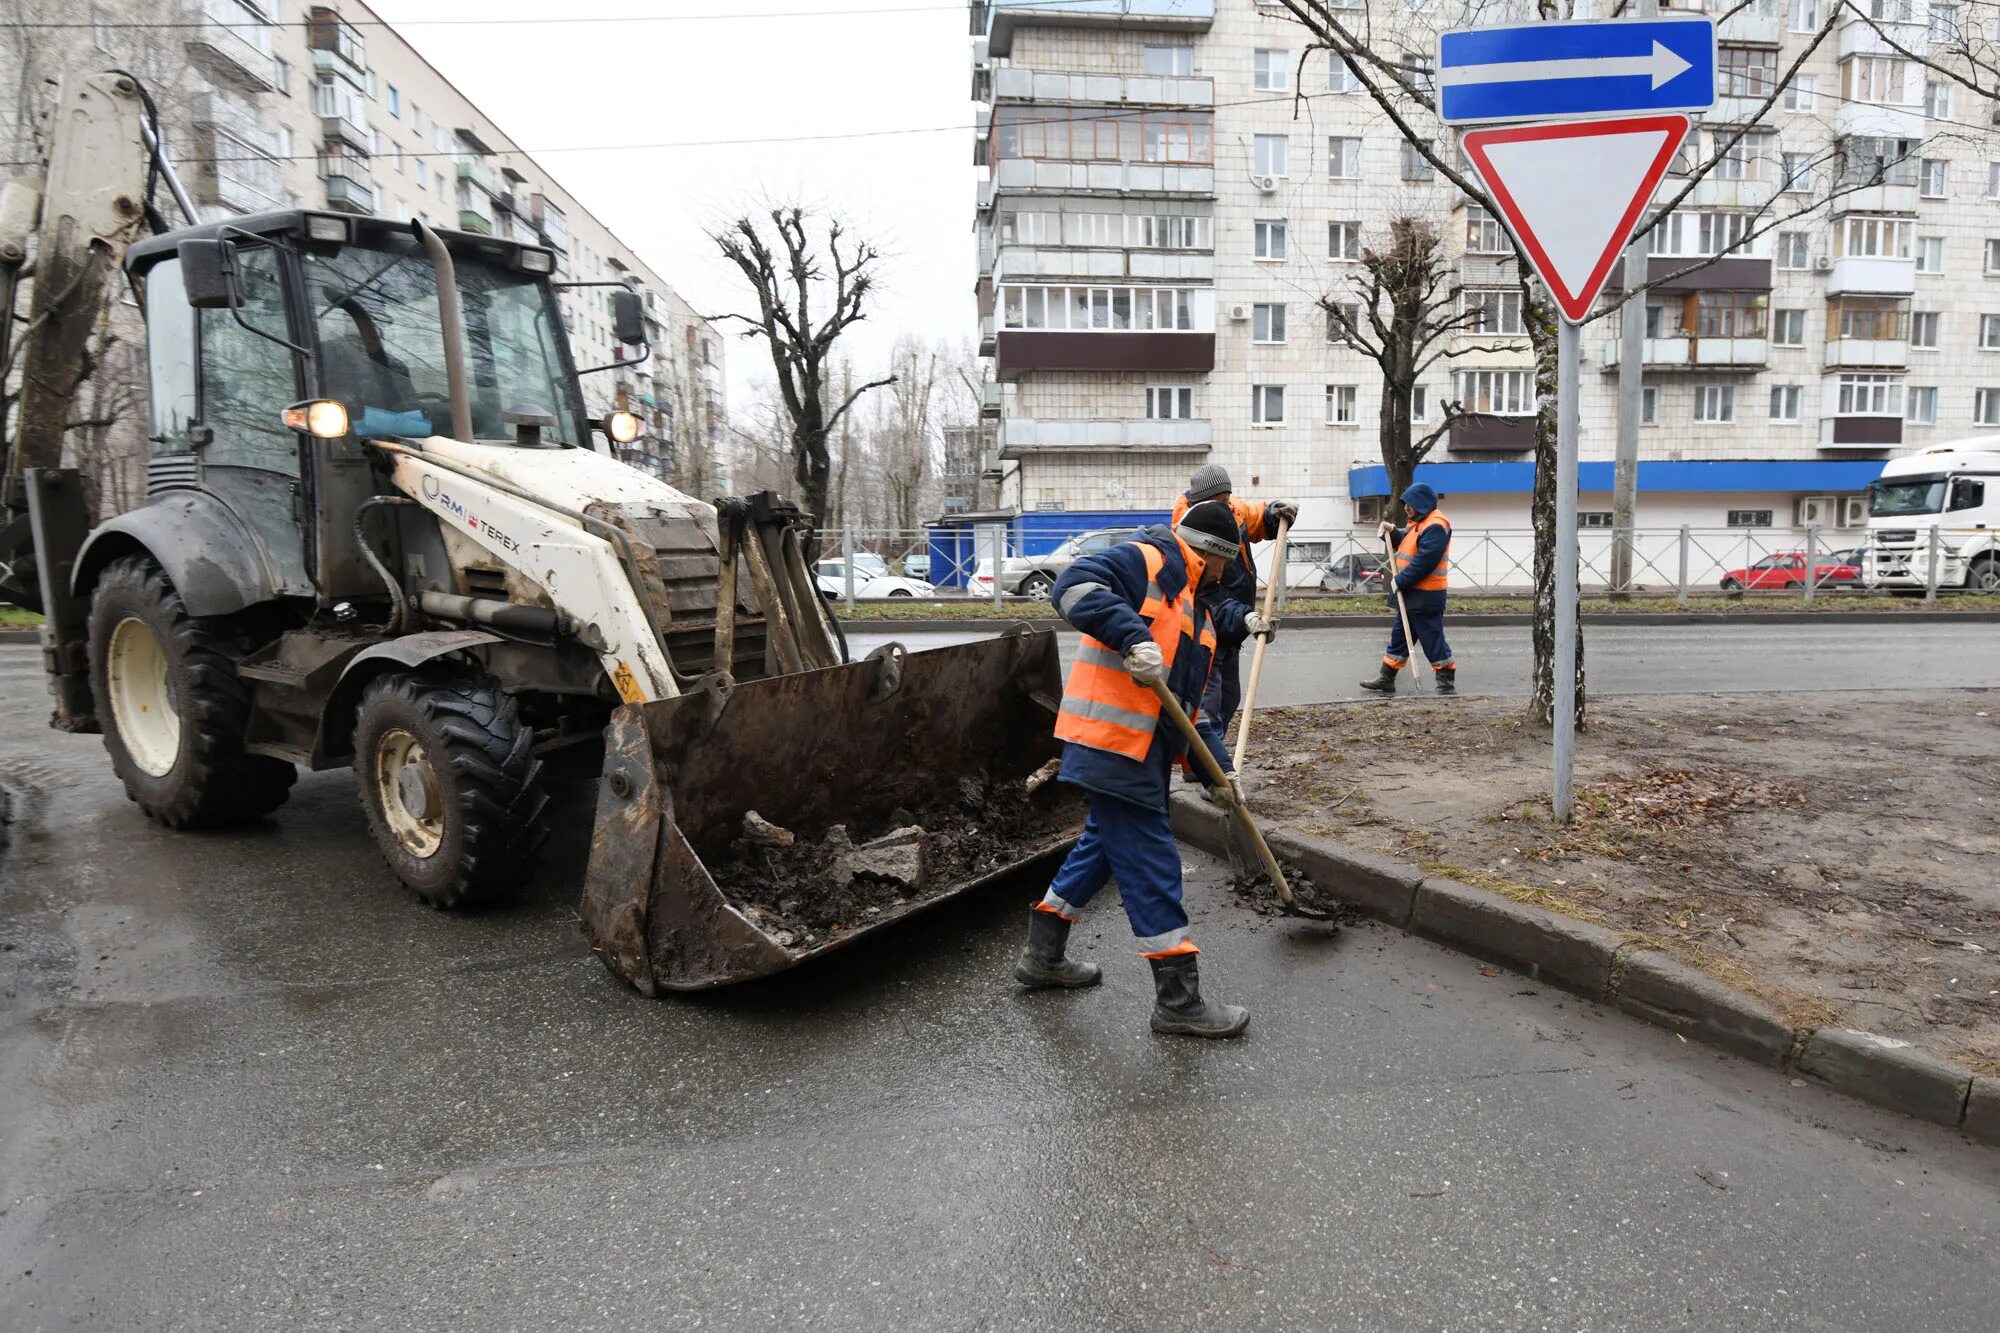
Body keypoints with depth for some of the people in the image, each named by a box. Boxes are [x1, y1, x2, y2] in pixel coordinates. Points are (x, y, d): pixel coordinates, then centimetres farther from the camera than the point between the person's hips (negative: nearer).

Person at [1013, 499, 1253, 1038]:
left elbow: (1192, 692, 23)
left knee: (1105, 842, 20)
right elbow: (1074, 587, -22)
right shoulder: (1144, 561, -6)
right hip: (1112, 737, -11)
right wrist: (1132, 638, -33)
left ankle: (1043, 955, 34)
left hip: (1145, 748, 11)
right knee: (1150, 860, -5)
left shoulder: (1196, 610, 23)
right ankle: (1177, 999, 4)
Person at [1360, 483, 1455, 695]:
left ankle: (1447, 682, 6)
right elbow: (1406, 544, 22)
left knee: (1432, 639, -4)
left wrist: (1400, 581, -19)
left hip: (1425, 597, -10)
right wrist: (1392, 532, 5)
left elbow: (1423, 562, -25)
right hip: (1410, 593, 11)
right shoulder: (1418, 523, 15)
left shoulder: (1435, 527, -18)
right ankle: (1386, 679, 20)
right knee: (1399, 635, 14)